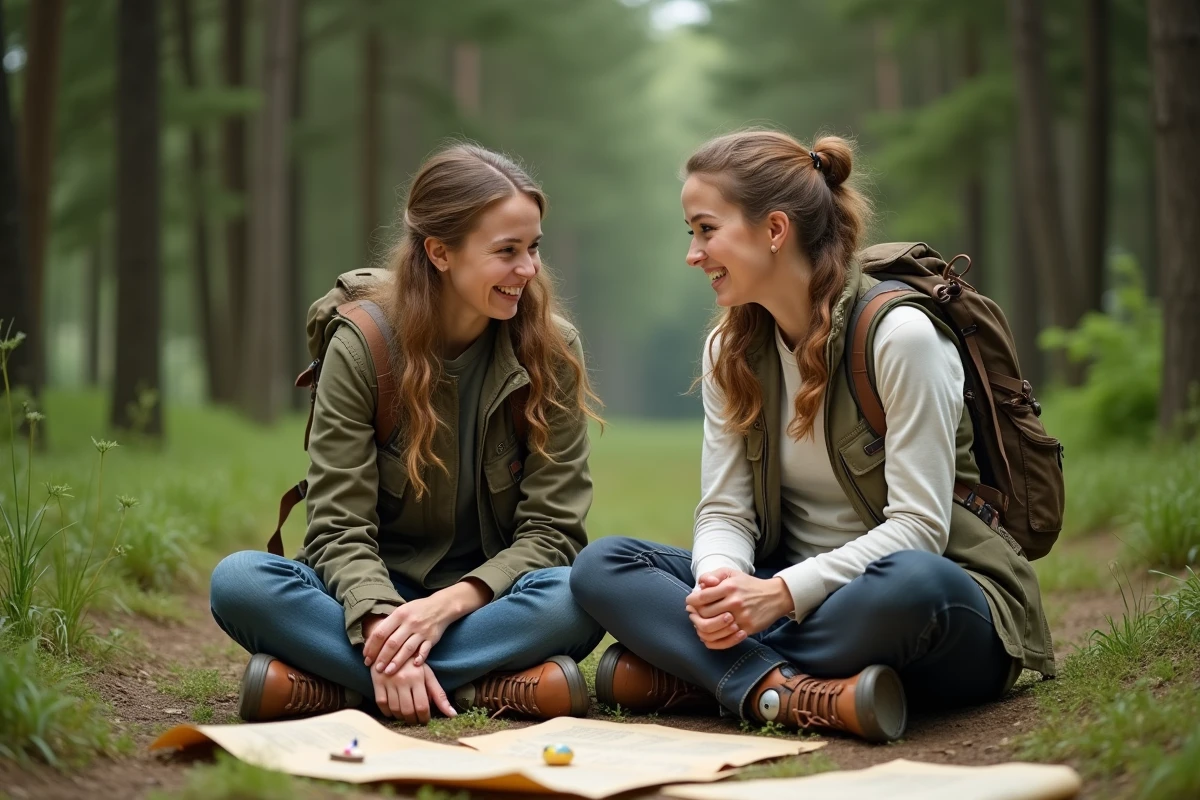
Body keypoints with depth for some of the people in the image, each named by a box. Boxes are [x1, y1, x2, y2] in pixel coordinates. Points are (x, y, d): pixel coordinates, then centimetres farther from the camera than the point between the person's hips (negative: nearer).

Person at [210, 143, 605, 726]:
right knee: (237, 581, -28)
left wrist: (450, 603, -24)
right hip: (377, 592, 0)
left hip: (488, 597, 0)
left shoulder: (552, 349, -4)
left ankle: (327, 684, -27)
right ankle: (497, 687, -32)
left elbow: (552, 529, -7)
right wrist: (381, 623, -32)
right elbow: (340, 526, -11)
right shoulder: (361, 345, -7)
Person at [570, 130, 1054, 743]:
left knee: (910, 584, -42)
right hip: (792, 594, 6)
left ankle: (692, 674, -23)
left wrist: (783, 592, -27)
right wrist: (719, 583, -22)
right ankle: (801, 695, -32)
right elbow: (724, 510, 1)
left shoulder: (900, 335, -15)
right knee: (602, 565, -13)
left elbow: (916, 528, -19)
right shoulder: (730, 350, 6)